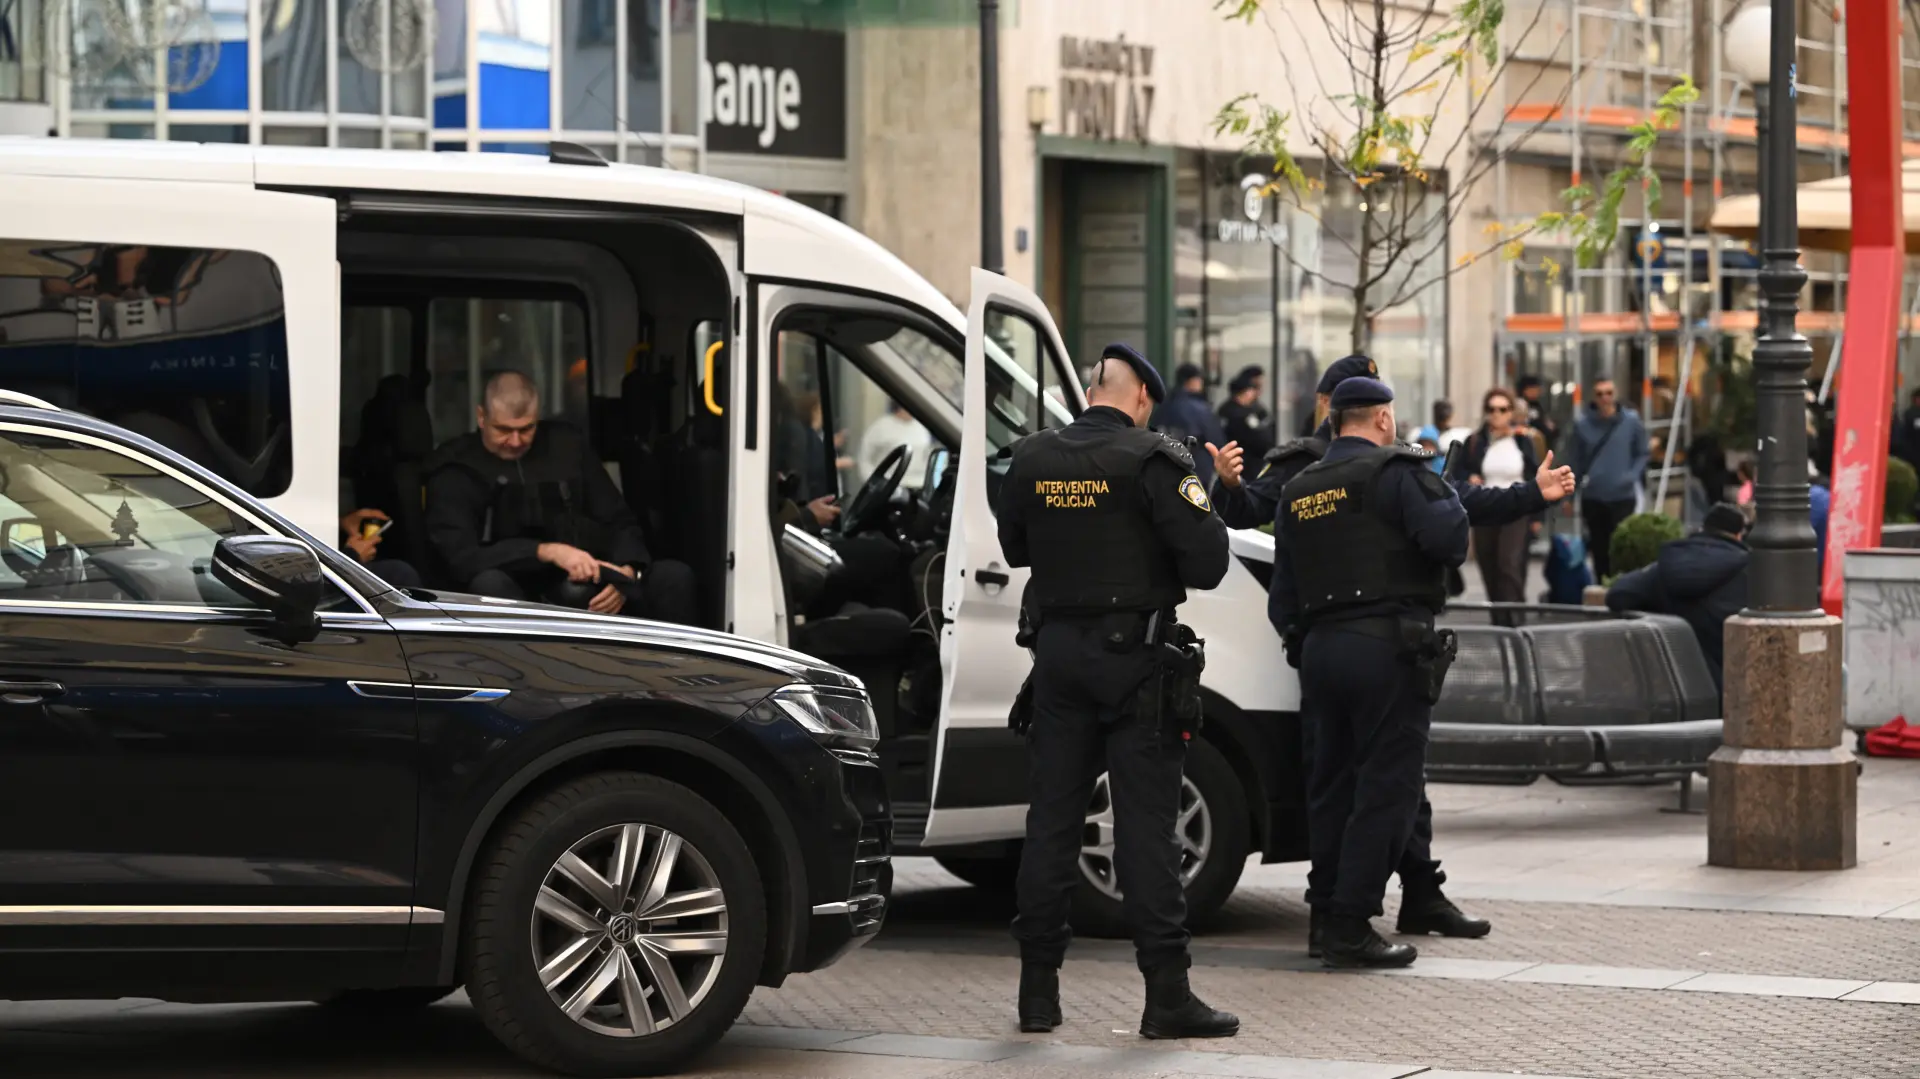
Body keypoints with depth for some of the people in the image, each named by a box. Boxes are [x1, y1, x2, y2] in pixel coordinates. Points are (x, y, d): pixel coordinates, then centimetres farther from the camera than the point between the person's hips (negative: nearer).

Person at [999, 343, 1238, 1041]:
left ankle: (1038, 990, 11)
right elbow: (1206, 562, -16)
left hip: (1057, 650, 4)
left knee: (1051, 816, 9)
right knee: (1146, 824, -3)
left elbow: (1015, 549, 18)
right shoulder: (1153, 460, -12)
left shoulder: (1030, 461, 4)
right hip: (1133, 653, -4)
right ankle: (1167, 994, -4)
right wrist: (1207, 513, 3)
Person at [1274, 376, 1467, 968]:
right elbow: (1448, 539, -16)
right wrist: (1444, 496, 1)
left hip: (1318, 649, 7)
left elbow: (1284, 595, 19)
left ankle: (1328, 916, 17)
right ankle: (1350, 925, -8)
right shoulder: (1395, 472, -5)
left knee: (1330, 785, 14)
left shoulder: (1298, 491, 17)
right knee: (1387, 787, -4)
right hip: (1386, 647, -7)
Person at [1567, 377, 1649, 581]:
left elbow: (1642, 454, 6)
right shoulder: (1583, 425, -2)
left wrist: (1633, 475, -9)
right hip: (1593, 497, 2)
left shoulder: (1631, 421, -4)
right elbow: (1575, 460, 5)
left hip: (1622, 496, -2)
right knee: (1599, 548, 12)